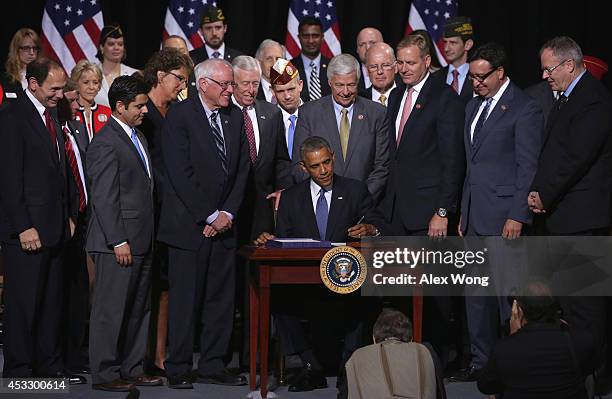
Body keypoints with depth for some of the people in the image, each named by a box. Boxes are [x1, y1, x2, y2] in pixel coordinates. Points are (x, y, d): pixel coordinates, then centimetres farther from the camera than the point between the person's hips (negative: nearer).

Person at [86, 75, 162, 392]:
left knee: (138, 309, 13)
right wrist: (118, 241, -19)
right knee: (111, 310, -3)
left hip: (141, 241, 9)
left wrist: (146, 237, 16)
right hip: (119, 243, -9)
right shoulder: (105, 144, -14)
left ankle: (132, 368, 21)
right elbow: (104, 198, -17)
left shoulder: (137, 136, 16)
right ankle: (104, 374, 3)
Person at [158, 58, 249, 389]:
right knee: (184, 298, -2)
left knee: (221, 297, 7)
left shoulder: (235, 117, 11)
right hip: (189, 223, -6)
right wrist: (209, 216, -13)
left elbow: (242, 171, 11)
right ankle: (178, 369, 5)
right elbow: (180, 173, -14)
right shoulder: (179, 116, -8)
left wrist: (228, 213, -2)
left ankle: (213, 366, 14)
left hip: (223, 223, 6)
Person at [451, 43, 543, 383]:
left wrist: (517, 216, -17)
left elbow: (528, 167, -12)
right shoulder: (474, 106, 17)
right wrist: (463, 214, 18)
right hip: (475, 214, 8)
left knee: (509, 289, -6)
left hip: (504, 216, -8)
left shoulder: (525, 109, -8)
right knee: (477, 291, 10)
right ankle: (482, 361, 17)